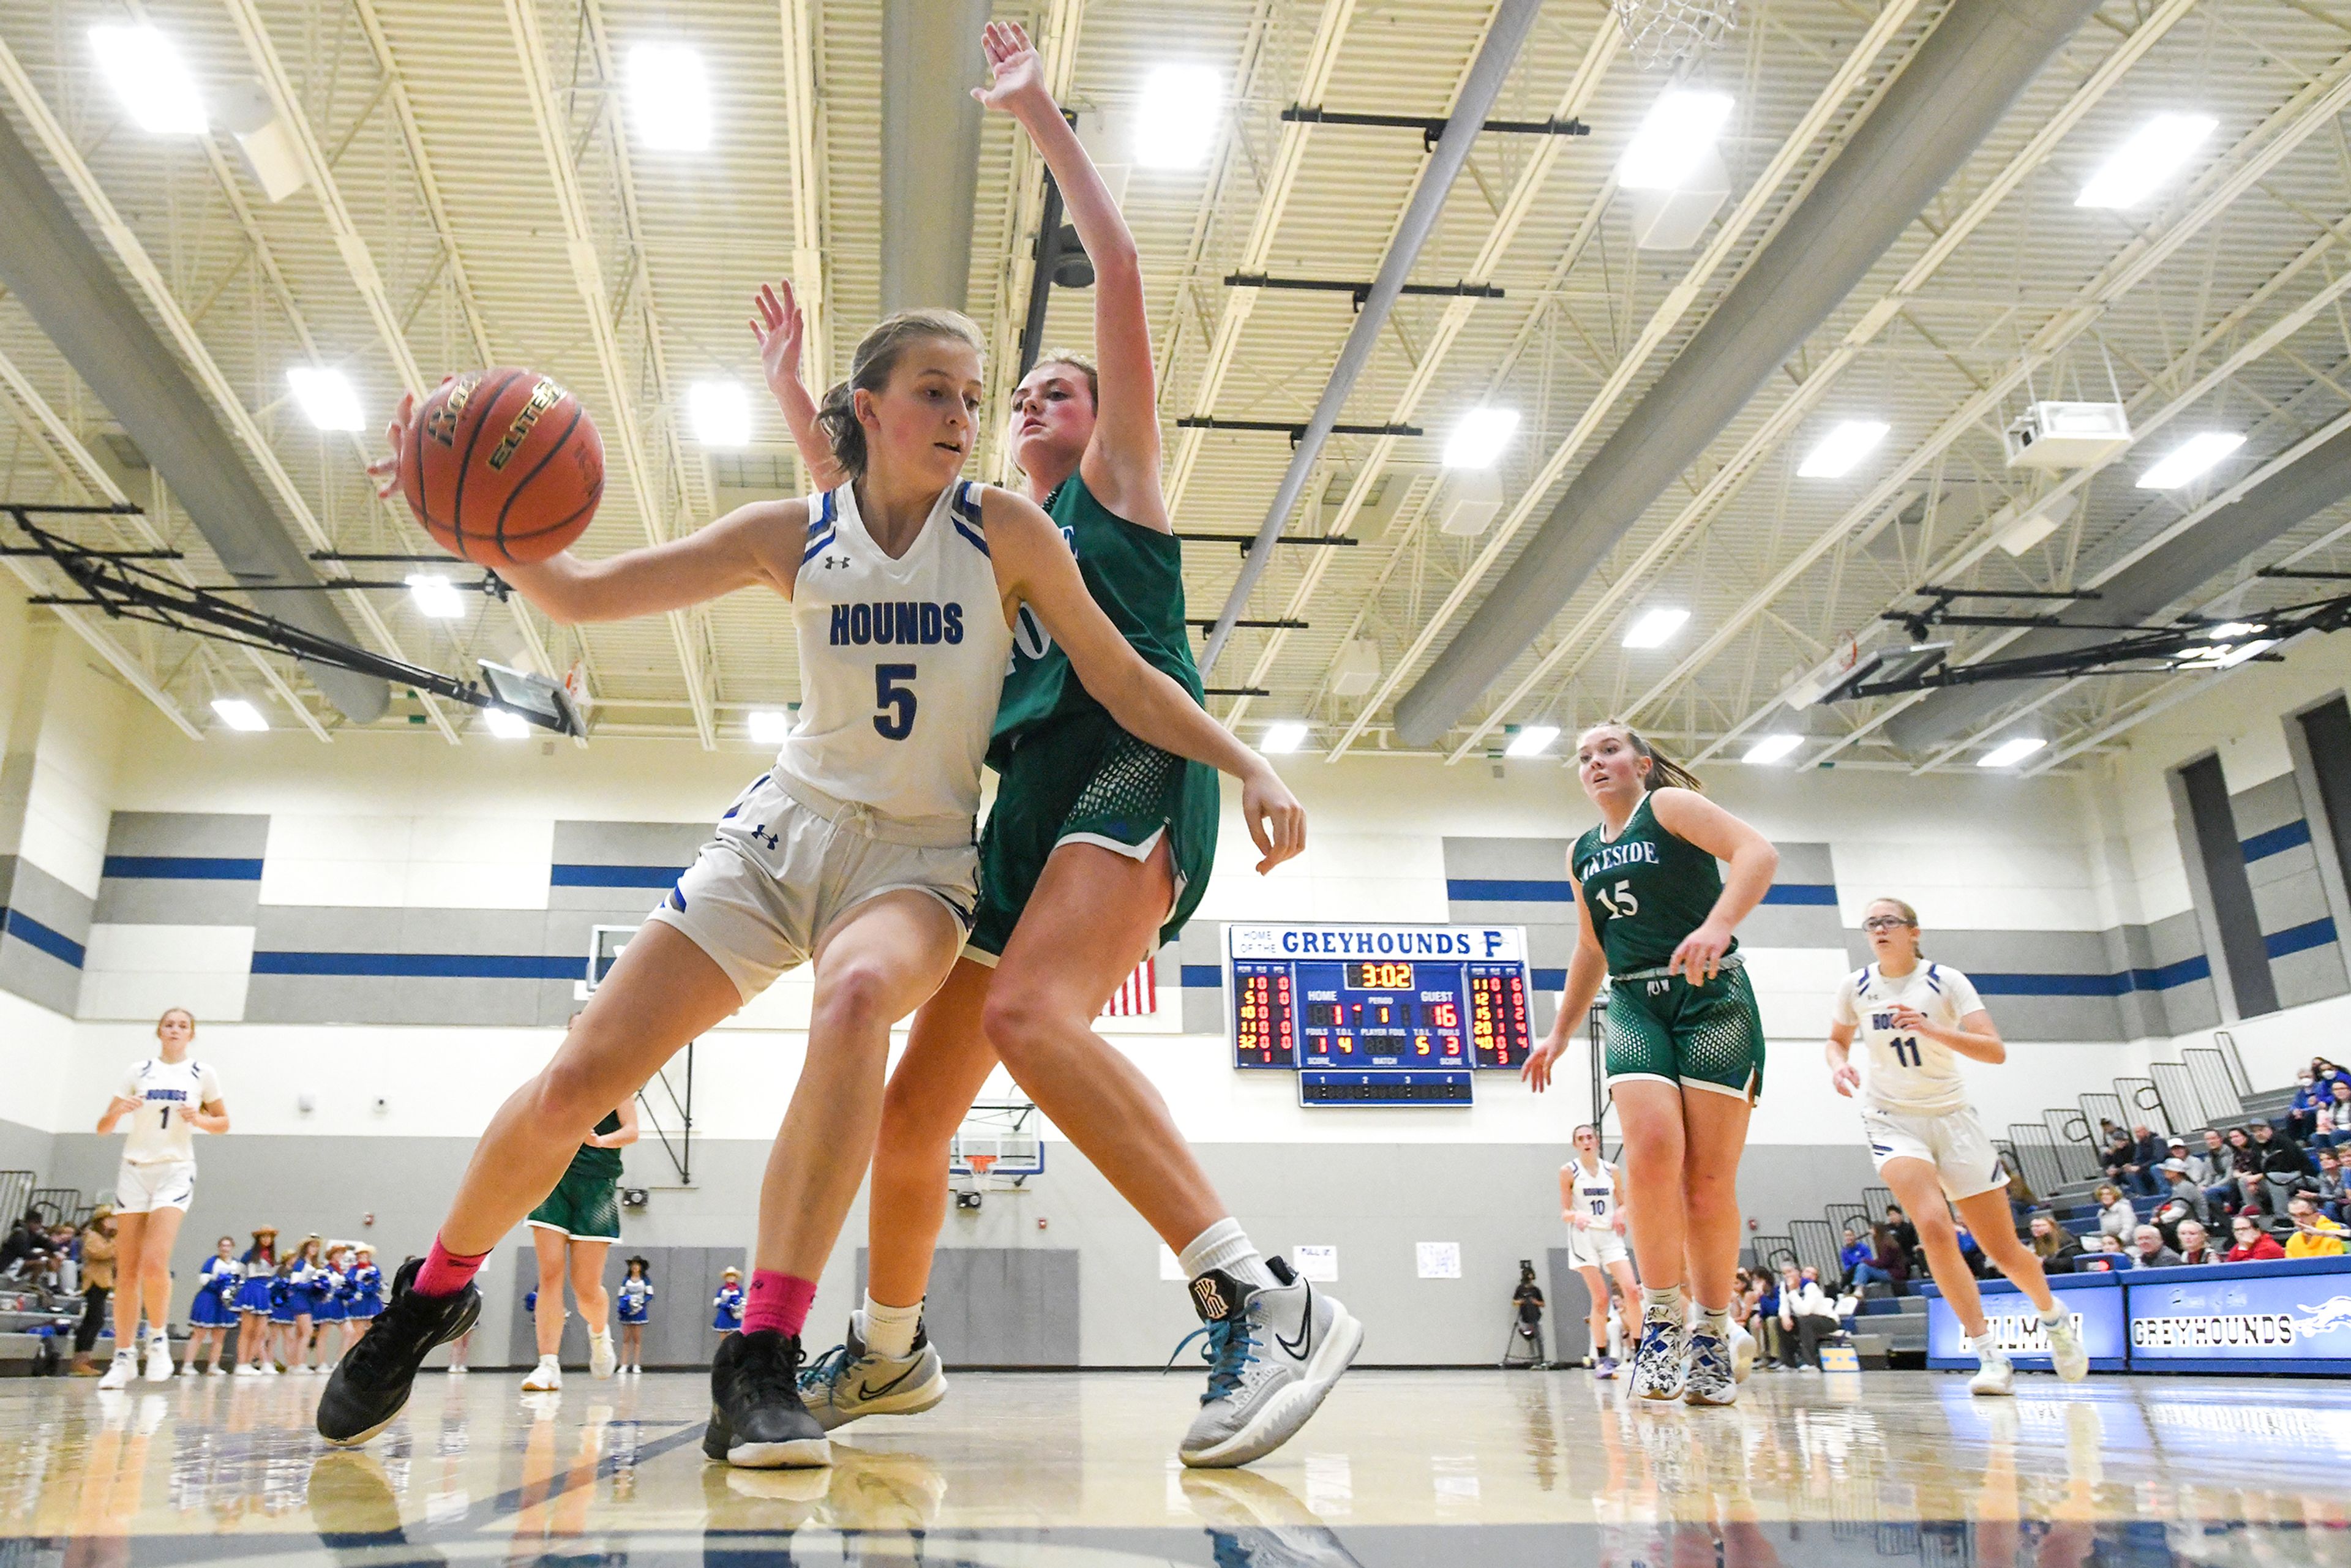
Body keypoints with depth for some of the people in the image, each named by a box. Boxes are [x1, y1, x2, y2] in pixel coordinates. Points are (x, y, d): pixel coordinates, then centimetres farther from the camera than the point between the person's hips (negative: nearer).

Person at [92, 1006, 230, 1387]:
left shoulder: (202, 1074, 5)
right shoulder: (138, 1071, 7)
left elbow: (223, 1123, 11)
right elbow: (103, 1128, 7)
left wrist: (200, 1119, -10)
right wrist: (118, 1111, -14)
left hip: (175, 1172, -2)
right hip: (134, 1170, 2)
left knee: (154, 1264, -18)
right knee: (127, 1271, 1)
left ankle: (158, 1339, 2)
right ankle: (124, 1357, 10)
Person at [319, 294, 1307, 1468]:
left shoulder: (1004, 531, -4)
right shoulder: (790, 537, 0)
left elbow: (1123, 682, -2)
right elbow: (578, 594, 0)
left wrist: (1249, 768, -13)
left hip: (919, 854, -2)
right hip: (785, 828, 2)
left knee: (857, 994, -39)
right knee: (577, 1081, -5)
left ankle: (762, 1365, -31)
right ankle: (432, 1296, 25)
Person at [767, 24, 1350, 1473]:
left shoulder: (1118, 482, 13)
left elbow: (1122, 271, 6)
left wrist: (1040, 112, 10)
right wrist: (796, 397, 37)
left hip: (1135, 766, -7)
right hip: (1030, 808, 7)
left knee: (1034, 1016, -35)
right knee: (914, 1103, 7)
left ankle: (1268, 1300, -38)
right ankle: (889, 1352, 28)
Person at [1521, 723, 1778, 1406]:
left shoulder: (1670, 806, 0)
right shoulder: (1583, 854, 18)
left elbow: (1758, 852, -15)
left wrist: (1716, 926, -31)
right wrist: (1560, 1034, 27)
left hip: (1712, 997, -4)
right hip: (1634, 1007, 4)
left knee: (1709, 1178, -7)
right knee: (1651, 1147, -20)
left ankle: (1712, 1334, 6)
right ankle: (1663, 1322, -11)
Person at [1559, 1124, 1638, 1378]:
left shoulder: (1611, 1170, 9)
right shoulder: (1569, 1171, 0)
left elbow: (1624, 1204, 14)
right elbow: (1564, 1211, -1)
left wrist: (1621, 1214, -9)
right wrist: (1576, 1216, -23)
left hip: (1610, 1235, 3)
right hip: (1584, 1236, -3)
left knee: (1631, 1289, -12)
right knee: (1600, 1298, -8)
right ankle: (1601, 1360, 0)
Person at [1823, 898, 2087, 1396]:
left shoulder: (1946, 981, -8)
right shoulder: (1857, 986, -1)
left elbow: (1996, 1051, -17)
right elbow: (1837, 1039, 16)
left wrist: (1931, 1029, -31)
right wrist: (1839, 1064, -7)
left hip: (1952, 1118, 0)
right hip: (1891, 1120, 0)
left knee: (2003, 1249, 5)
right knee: (1935, 1226, -25)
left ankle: (2052, 1314, 38)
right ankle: (1990, 1356, -18)